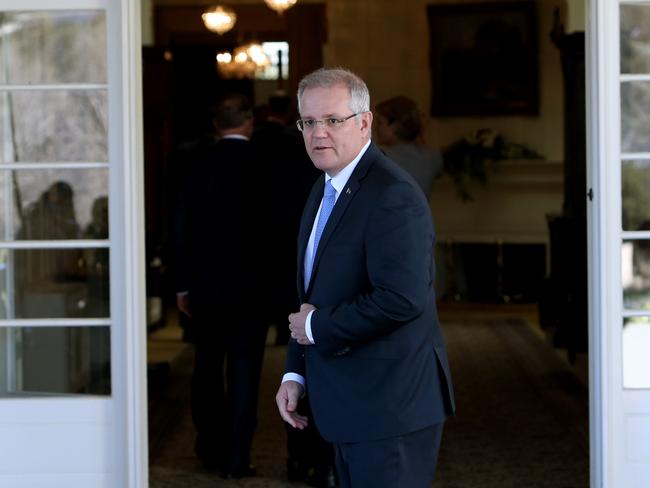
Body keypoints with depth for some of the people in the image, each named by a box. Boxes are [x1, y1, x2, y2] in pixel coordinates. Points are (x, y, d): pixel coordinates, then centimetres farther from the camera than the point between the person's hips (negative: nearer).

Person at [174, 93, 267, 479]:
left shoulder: (199, 165, -1)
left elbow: (183, 227, 2)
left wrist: (183, 284, 9)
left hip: (206, 285, 3)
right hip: (249, 283, -3)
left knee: (207, 367, 15)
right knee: (243, 370, 2)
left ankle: (210, 448, 23)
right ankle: (236, 457, 2)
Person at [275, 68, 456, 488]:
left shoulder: (393, 195, -18)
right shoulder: (324, 190, 13)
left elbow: (401, 299, -29)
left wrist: (317, 327, -17)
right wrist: (295, 374, 10)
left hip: (391, 409, -9)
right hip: (349, 408, 10)